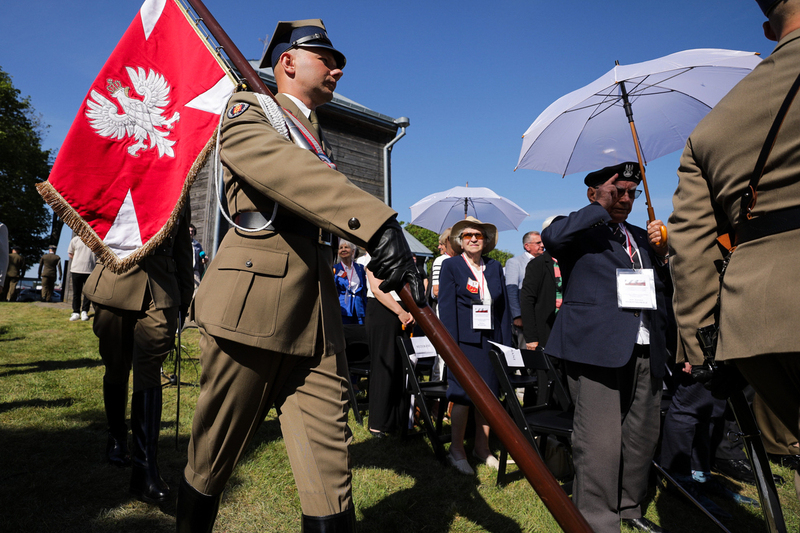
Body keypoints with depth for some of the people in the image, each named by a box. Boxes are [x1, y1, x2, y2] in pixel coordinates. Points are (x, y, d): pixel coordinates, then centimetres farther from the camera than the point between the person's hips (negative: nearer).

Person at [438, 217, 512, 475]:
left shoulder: (495, 267, 13)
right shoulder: (450, 265, 1)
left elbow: (504, 306, 12)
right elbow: (446, 306, -5)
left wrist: (506, 342, 5)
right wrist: (451, 344, -12)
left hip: (491, 340, 4)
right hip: (465, 340, -4)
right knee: (463, 395, -1)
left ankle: (482, 448, 24)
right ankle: (457, 451, 14)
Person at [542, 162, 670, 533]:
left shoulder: (641, 237, 23)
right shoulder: (580, 229, 3)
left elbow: (666, 286, 23)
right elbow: (550, 238, -21)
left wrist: (661, 253, 4)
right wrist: (601, 210, -12)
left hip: (646, 349, 7)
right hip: (598, 346, -7)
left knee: (643, 434, 14)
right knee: (600, 441, -7)